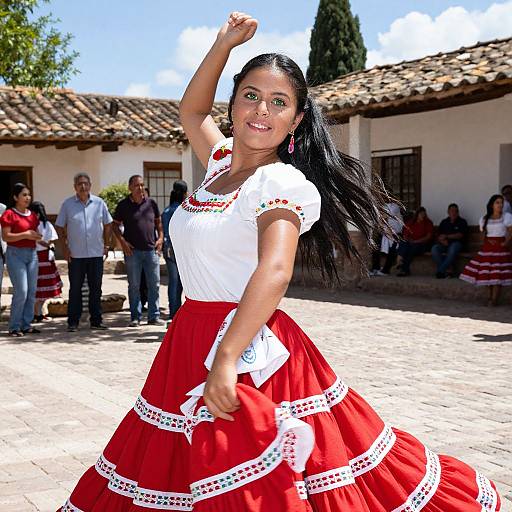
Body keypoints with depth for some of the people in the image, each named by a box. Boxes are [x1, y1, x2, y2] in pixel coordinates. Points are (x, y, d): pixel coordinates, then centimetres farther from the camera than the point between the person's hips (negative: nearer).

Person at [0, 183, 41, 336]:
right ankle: (14, 327, -2)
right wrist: (25, 234, -20)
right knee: (21, 291, -12)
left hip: (32, 254, 7)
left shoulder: (33, 215, 13)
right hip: (16, 254, -7)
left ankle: (26, 325, 14)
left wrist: (38, 236, 1)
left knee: (32, 291, 5)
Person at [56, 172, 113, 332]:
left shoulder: (99, 203, 4)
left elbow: (108, 224, 14)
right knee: (75, 289, 2)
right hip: (75, 254, -2)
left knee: (96, 288, 7)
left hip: (96, 253, 2)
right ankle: (73, 322, 8)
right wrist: (65, 247, -2)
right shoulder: (68, 204, 0)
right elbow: (59, 227, 6)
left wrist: (106, 244, 8)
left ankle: (96, 320, 16)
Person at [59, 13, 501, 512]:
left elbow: (274, 273, -28)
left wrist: (225, 360, -36)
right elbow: (190, 112, 30)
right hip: (192, 338, 8)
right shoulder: (222, 163, 11)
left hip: (248, 349, -8)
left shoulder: (281, 183, -13)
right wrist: (224, 44, 21)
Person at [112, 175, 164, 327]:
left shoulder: (151, 203, 7)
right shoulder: (123, 205, 0)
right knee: (134, 285, 3)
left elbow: (158, 222, 18)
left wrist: (160, 237, 4)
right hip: (132, 250, -2)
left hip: (151, 250, 3)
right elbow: (115, 225, 6)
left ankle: (154, 316, 12)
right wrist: (122, 242, -6)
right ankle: (135, 317, 11)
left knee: (154, 284, 4)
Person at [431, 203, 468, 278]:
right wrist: (443, 240, -13)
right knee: (434, 248, -29)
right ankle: (448, 270, -30)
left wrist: (446, 236, -10)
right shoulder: (444, 222, 17)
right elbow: (439, 236, 10)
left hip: (456, 243, -3)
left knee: (453, 248, -39)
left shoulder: (462, 222, 7)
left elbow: (460, 235, -6)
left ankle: (440, 271, -32)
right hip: (445, 244, 3)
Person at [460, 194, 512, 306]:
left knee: (498, 273, -10)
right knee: (487, 272, -2)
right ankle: (490, 296, 9)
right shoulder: (485, 219, 12)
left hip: (500, 247, -3)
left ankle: (494, 299, -9)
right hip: (487, 247, 3)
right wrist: (488, 241, -3)